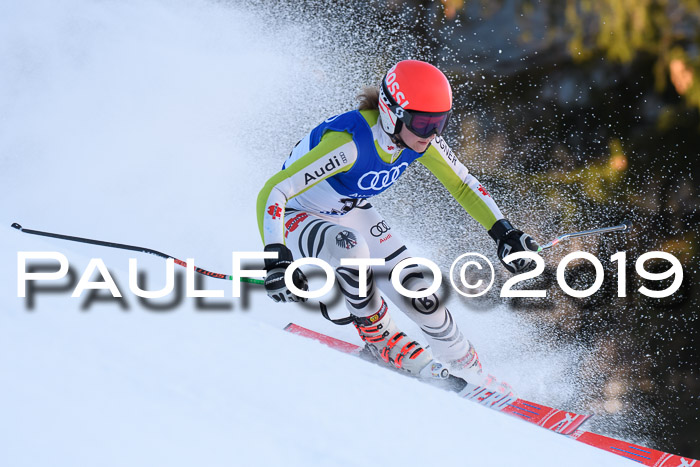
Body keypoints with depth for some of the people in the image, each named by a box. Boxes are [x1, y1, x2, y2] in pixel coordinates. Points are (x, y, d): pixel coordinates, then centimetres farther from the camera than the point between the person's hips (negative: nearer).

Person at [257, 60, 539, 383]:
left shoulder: (421, 138, -18)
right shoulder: (350, 141, -39)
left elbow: (462, 184, 0)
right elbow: (272, 193, -40)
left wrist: (502, 231, -11)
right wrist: (275, 260, -51)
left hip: (351, 214, 6)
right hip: (297, 219, -6)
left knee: (416, 291, -7)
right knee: (350, 247, -37)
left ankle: (469, 371, 15)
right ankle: (378, 334, -12)